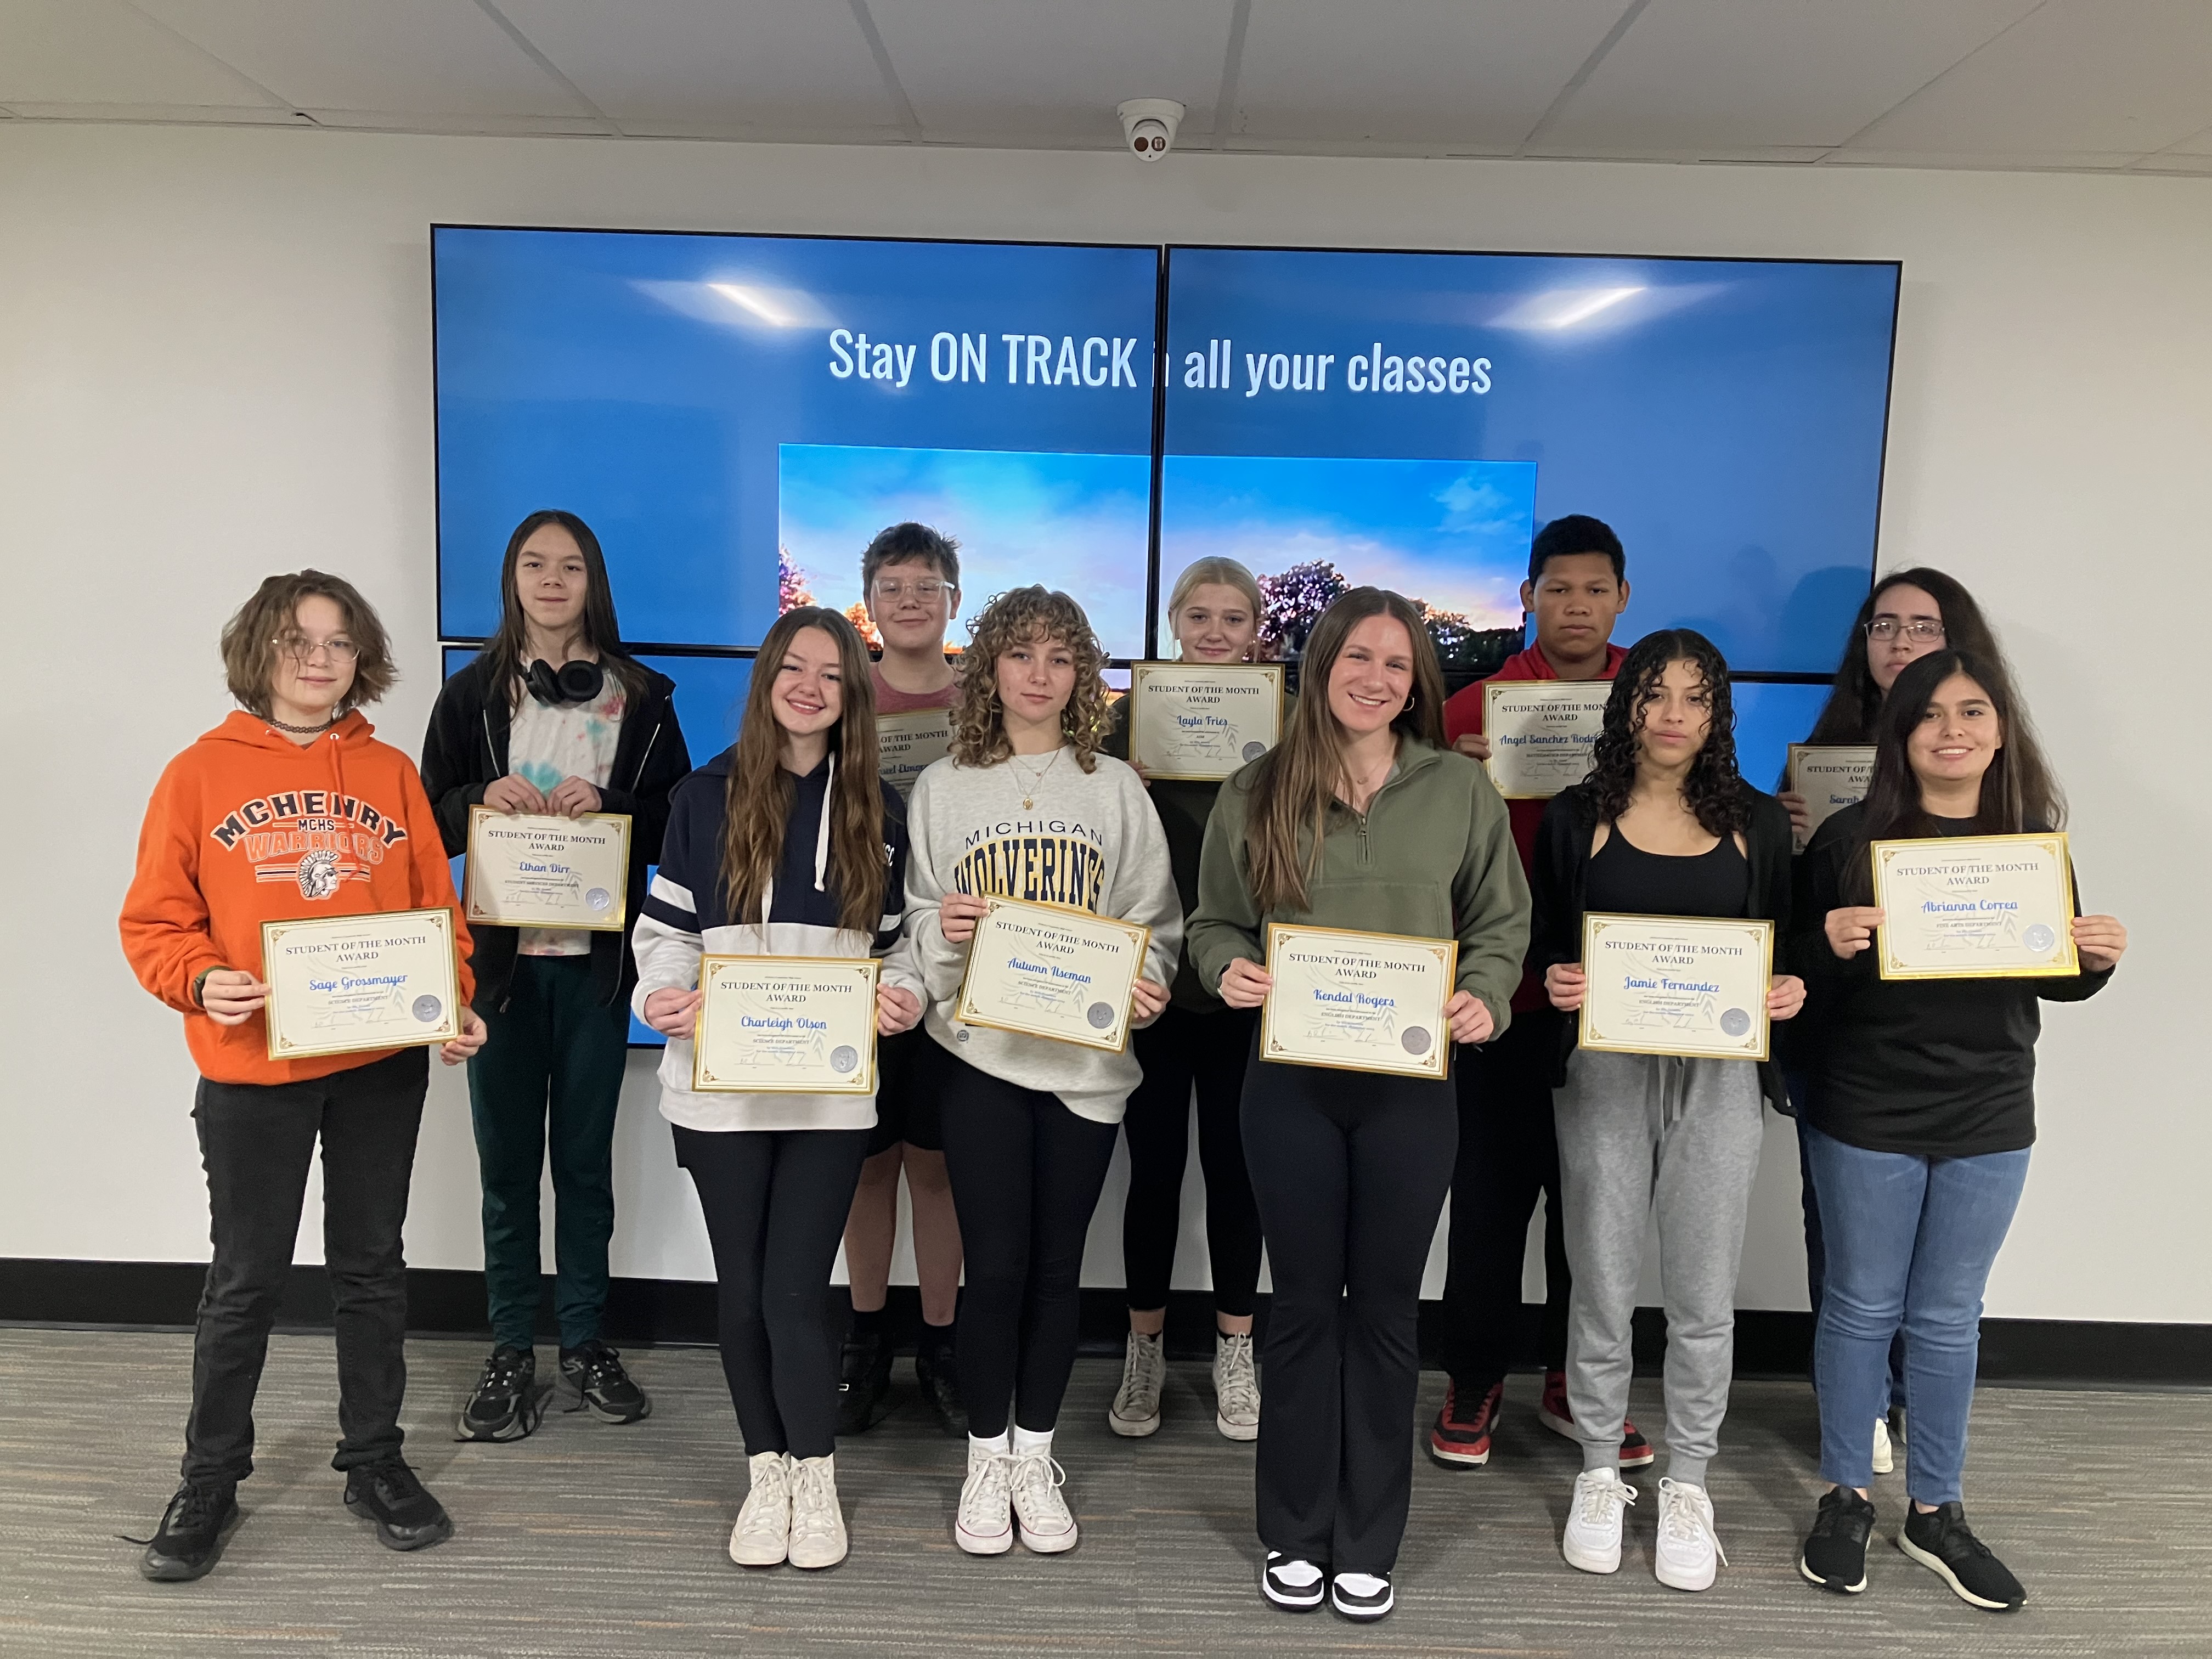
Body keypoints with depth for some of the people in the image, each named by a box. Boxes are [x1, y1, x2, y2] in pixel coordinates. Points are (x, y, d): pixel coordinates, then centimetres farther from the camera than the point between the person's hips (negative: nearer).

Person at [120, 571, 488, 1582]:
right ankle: (210, 1482, 27)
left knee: (372, 1269, 14)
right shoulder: (200, 773, -1)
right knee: (246, 1281, 8)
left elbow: (437, 910, 4)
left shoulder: (391, 774, 4)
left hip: (383, 1069, 2)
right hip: (252, 1072, -2)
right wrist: (204, 983, -20)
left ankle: (373, 1462, 29)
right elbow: (155, 922, -2)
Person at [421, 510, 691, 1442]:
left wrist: (606, 803, -17)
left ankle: (585, 1341, 23)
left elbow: (676, 824, 1)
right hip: (500, 953, 1)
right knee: (506, 1158, 7)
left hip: (597, 956, 0)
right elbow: (431, 822, 6)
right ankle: (511, 1351, 20)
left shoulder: (639, 696, 3)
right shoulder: (472, 694, 5)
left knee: (586, 1155, 9)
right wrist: (482, 801, -14)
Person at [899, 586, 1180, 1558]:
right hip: (979, 1052, -1)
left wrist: (1148, 983, -13)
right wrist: (942, 931, -15)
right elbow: (912, 922, 6)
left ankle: (1035, 1458, 26)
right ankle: (987, 1459, 21)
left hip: (1085, 1055, 1)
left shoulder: (1115, 789, 6)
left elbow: (1156, 919, 5)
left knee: (1057, 1262, 9)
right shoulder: (943, 788, 5)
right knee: (995, 1262, 1)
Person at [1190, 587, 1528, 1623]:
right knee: (1304, 1302, 10)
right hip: (1290, 1082, 0)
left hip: (1411, 1084, 0)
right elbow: (1214, 923, 8)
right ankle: (1295, 1536, 27)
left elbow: (1502, 923, 7)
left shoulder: (1461, 790, 2)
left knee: (1385, 1308, 10)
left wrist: (1484, 999, -11)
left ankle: (1368, 1545, 27)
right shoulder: (1256, 794, 3)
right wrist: (1230, 971, -13)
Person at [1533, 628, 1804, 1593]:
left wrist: (1790, 992, -7)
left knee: (1703, 1295, 7)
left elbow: (1783, 946, 14)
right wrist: (1555, 983, -14)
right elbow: (1543, 946, 6)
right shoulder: (1577, 818, 4)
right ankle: (1600, 1472, 26)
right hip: (1603, 1070, -1)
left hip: (1718, 1076, 1)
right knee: (1601, 1286, 7)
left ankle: (1688, 1485, 25)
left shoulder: (1756, 822, 8)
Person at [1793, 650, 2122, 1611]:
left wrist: (2097, 962, -10)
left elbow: (2053, 978, 11)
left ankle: (1934, 1513, 29)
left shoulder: (2034, 842, 1)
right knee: (1863, 1306, 10)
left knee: (1948, 1316, 14)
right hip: (1865, 1117, -3)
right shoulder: (1851, 839, -9)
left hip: (1989, 1121, 3)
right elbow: (1799, 977, -6)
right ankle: (1846, 1498, 27)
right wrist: (1830, 945, -27)